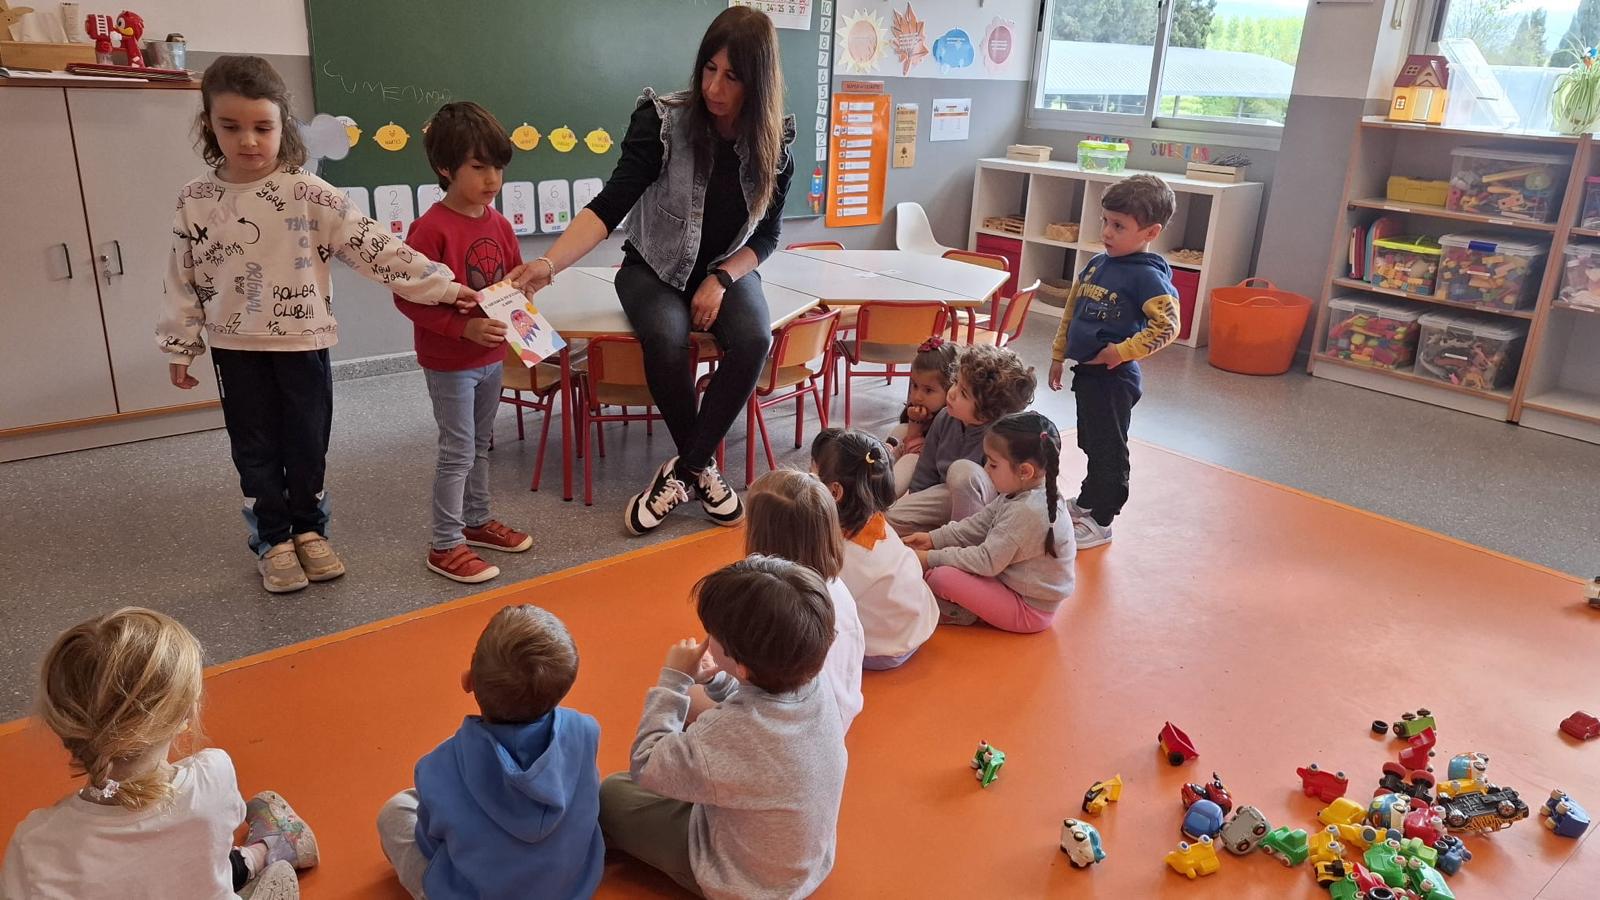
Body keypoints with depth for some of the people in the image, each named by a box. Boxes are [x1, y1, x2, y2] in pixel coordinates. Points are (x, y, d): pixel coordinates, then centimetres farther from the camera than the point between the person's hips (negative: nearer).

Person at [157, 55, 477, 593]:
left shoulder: (308, 194, -10)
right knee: (255, 449, 10)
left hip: (303, 341, -1)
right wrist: (180, 347, 7)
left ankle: (309, 531, 29)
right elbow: (183, 279, 5)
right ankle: (273, 541, 25)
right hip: (235, 348, 2)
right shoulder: (194, 201, -2)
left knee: (308, 444, 10)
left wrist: (439, 285, -18)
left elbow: (372, 247, -14)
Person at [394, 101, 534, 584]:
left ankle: (477, 521, 35)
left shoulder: (499, 224, 3)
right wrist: (464, 328, -27)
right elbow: (407, 297, -20)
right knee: (458, 450, -2)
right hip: (448, 361, -7)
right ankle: (445, 545, 9)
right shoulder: (432, 228, -19)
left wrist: (517, 310, -6)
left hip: (492, 355, 7)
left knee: (481, 443, 19)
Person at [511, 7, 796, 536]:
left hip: (727, 270, 2)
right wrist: (548, 264, -39)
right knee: (665, 339, -34)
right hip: (655, 268, -2)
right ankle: (701, 465, -9)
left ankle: (684, 467, -13)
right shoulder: (663, 118, -18)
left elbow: (766, 235, -1)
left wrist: (720, 281, -18)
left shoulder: (774, 142, -9)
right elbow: (611, 203, -25)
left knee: (754, 339, -30)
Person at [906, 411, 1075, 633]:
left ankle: (958, 613, 4)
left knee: (942, 576, -22)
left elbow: (987, 561, -27)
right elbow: (978, 524, 8)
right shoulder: (1021, 493, -1)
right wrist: (934, 538, 0)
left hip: (1028, 610, -10)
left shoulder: (1028, 511, -31)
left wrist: (932, 559, -20)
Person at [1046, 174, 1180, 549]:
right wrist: (1059, 354, 18)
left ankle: (1100, 521, 16)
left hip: (1113, 376, -8)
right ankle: (1087, 500, 40)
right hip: (1086, 370, 8)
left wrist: (1122, 351, -23)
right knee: (1090, 443, 23)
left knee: (1108, 449, 4)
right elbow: (1071, 311, 17)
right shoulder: (1097, 264, 7)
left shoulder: (1147, 276, -17)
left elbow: (1167, 325, -25)